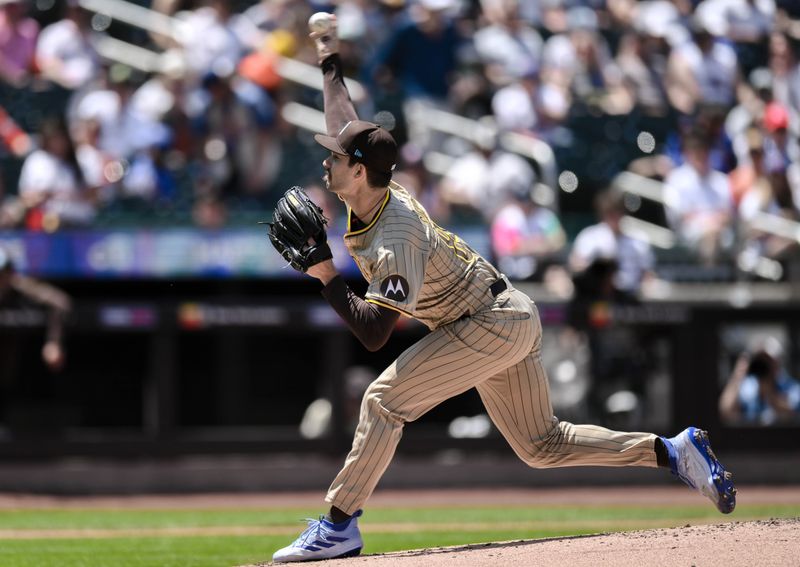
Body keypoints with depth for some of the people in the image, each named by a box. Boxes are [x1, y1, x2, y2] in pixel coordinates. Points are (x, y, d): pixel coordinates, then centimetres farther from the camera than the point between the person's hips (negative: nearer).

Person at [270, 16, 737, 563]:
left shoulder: (395, 241, -27)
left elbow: (374, 333, -35)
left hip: (492, 327, -10)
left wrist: (326, 277, -30)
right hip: (512, 317, 10)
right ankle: (672, 451, 11)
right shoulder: (374, 188, -2)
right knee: (542, 445, 13)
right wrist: (331, 61, 28)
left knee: (384, 400, -15)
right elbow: (346, 118, 17)